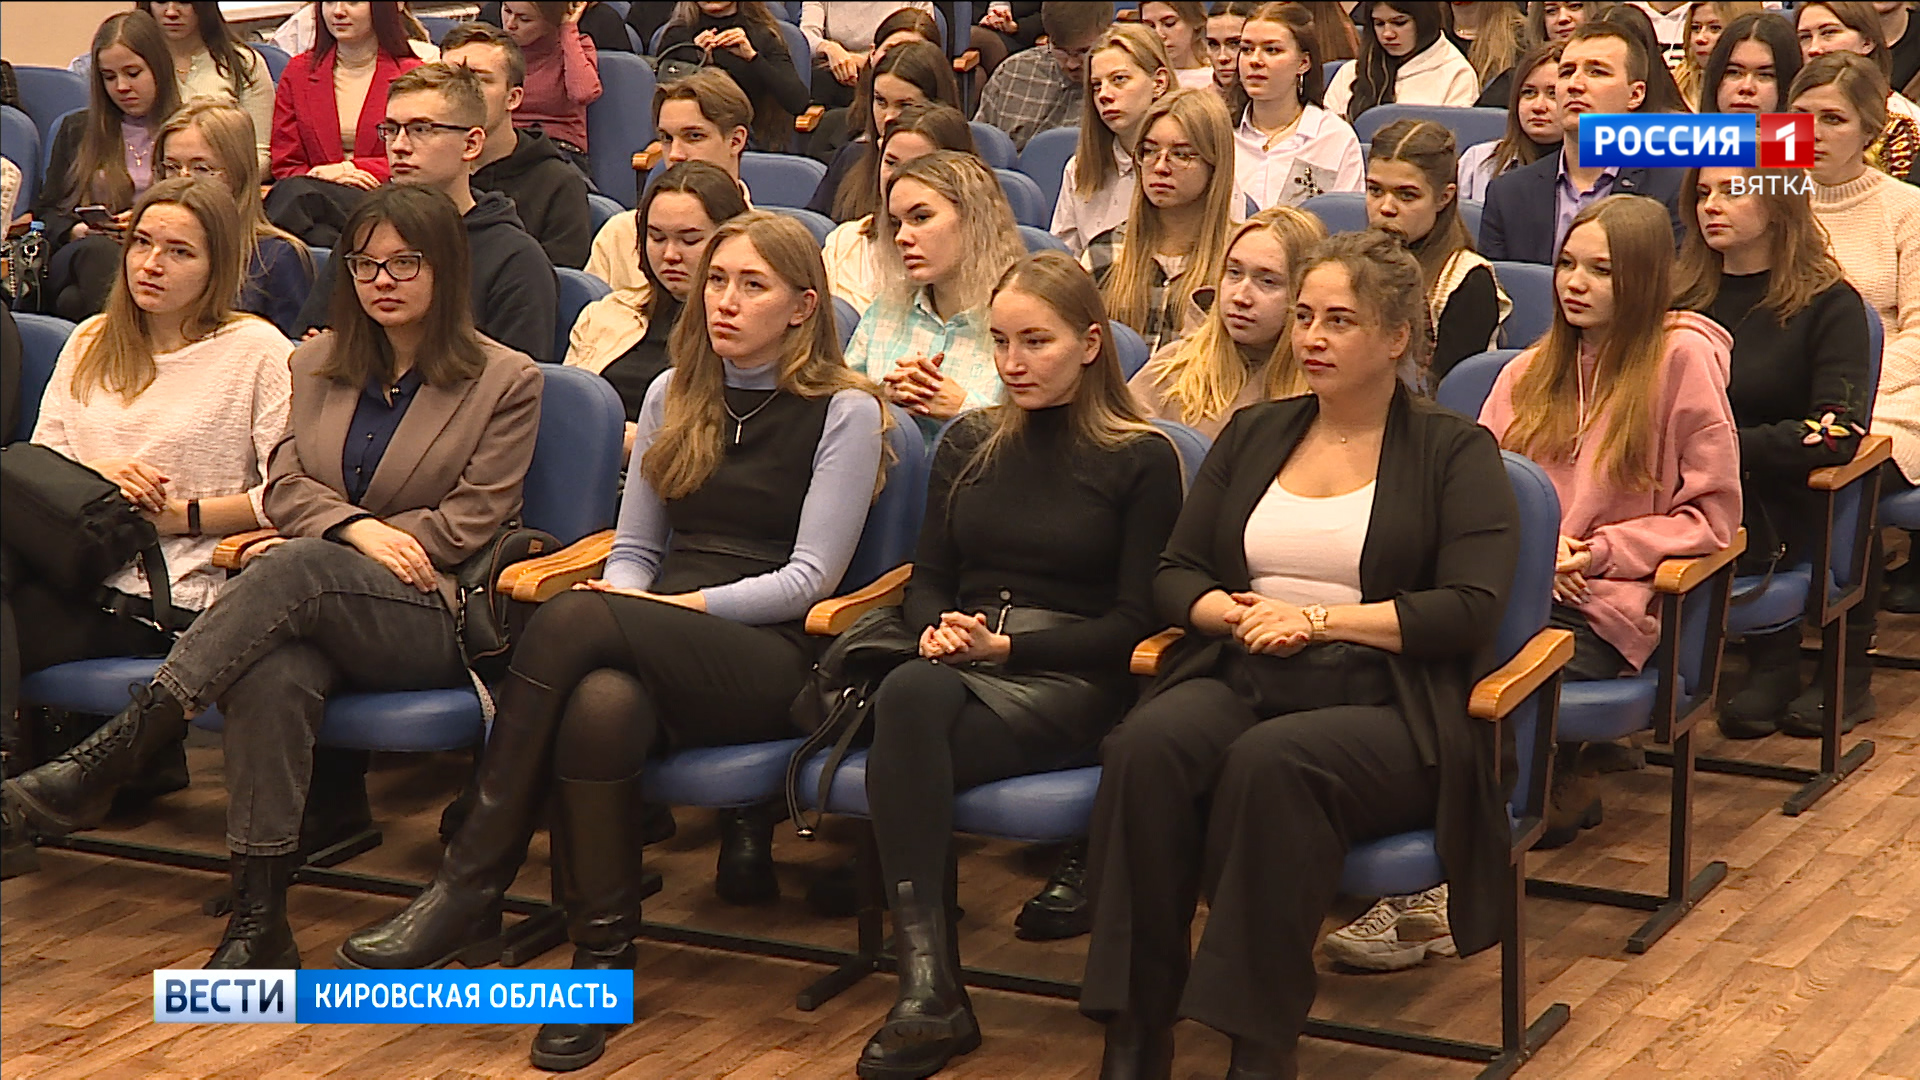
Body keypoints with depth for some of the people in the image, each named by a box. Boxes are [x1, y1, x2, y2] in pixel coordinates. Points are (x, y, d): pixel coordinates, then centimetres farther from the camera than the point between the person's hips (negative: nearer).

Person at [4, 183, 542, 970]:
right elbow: (285, 484, 14)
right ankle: (258, 925, -36)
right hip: (313, 611, 3)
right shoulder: (318, 366, 21)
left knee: (295, 569, -36)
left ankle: (102, 763, -40)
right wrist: (355, 528, -10)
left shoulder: (505, 382, 5)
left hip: (433, 617, -3)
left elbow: (466, 527, -1)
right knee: (273, 677, -36)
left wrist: (317, 544, -4)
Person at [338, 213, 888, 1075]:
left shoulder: (844, 412, 3)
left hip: (771, 658, -4)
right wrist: (629, 600, -5)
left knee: (573, 620, -33)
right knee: (600, 704, -37)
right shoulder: (673, 395, 20)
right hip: (654, 650, 4)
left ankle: (469, 889, -29)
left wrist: (682, 605, -13)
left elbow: (808, 577, -5)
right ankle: (601, 961, -31)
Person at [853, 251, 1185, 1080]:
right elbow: (927, 579, 20)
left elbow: (1133, 622, -1)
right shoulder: (968, 444, 20)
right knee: (910, 694, -35)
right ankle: (929, 991, -41)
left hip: (1069, 681, -4)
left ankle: (925, 986, -36)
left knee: (909, 707, -34)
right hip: (958, 670, 4)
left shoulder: (1142, 459, 4)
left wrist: (1006, 646, -12)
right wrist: (936, 630, -5)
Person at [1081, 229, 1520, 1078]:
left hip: (1384, 706, -4)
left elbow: (1471, 610, -7)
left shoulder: (1456, 453, 6)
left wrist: (1315, 619, -10)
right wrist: (1235, 613, -5)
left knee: (1272, 761, -37)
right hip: (1241, 680, 4)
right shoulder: (1253, 434, 20)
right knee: (1149, 745, -30)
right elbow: (1174, 575, 18)